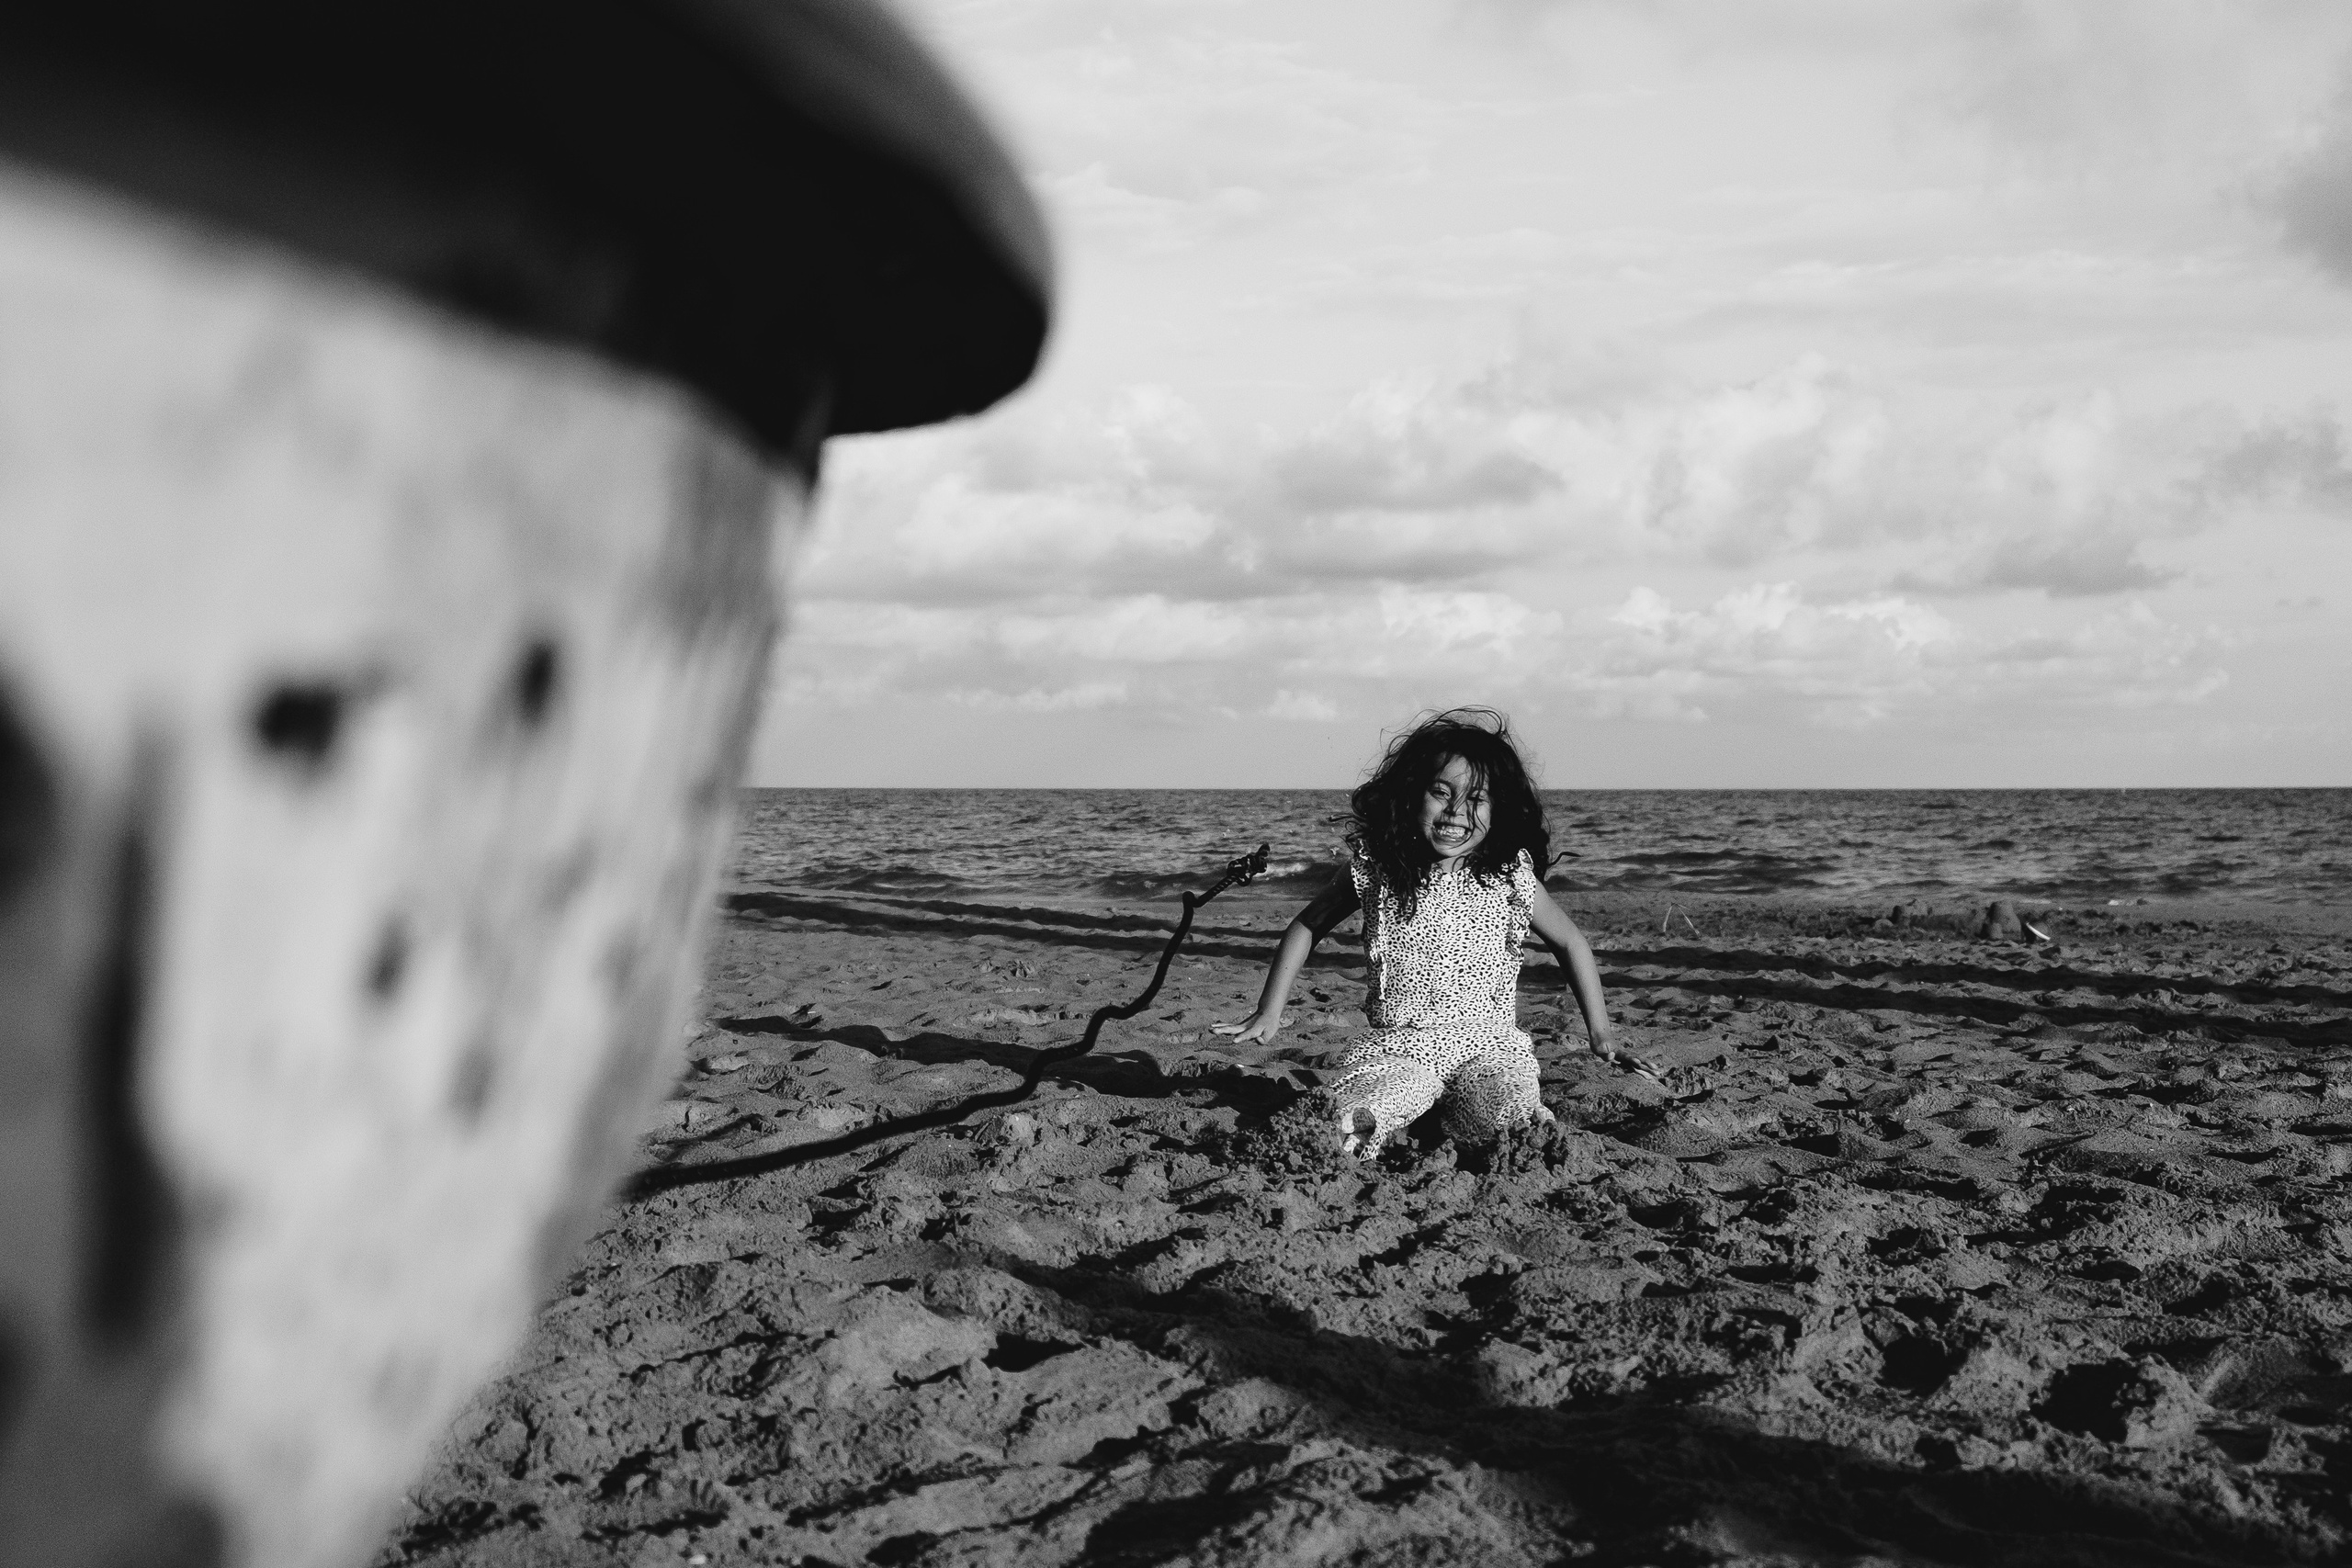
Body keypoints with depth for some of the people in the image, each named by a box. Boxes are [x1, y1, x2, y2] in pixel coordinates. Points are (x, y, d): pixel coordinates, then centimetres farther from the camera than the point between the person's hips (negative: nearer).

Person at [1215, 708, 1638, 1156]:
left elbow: (1570, 942, 14)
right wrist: (1270, 1012, 6)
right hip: (1397, 1047, -1)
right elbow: (1306, 927, 12)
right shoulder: (1375, 871, 0)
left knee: (1506, 1119, -30)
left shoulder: (1510, 877, 0)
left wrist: (1599, 1032, 10)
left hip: (1488, 1043, 1)